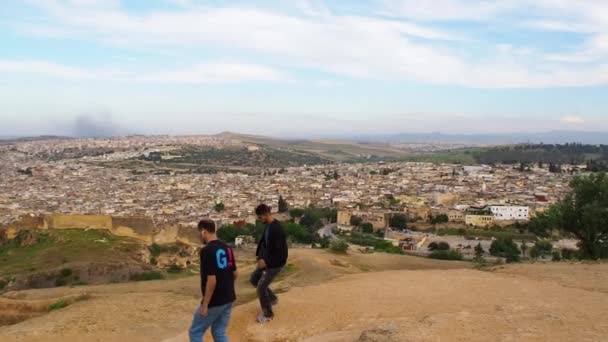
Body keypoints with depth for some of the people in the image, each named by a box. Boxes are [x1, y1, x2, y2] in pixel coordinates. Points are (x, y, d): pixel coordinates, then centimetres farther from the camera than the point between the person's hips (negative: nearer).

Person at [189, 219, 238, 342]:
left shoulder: (207, 250, -20)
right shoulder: (227, 248, 5)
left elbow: (211, 280, -24)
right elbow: (235, 274, 11)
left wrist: (205, 305, -16)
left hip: (214, 302, -7)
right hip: (228, 299, 7)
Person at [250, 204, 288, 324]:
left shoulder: (277, 229, -29)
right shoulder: (268, 225, 1)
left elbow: (281, 251, -29)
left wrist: (266, 261, -27)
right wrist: (260, 256, 6)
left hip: (275, 263, -10)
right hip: (267, 260, 10)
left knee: (261, 287, -2)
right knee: (254, 279, 20)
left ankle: (268, 315, 17)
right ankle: (273, 299, 34)